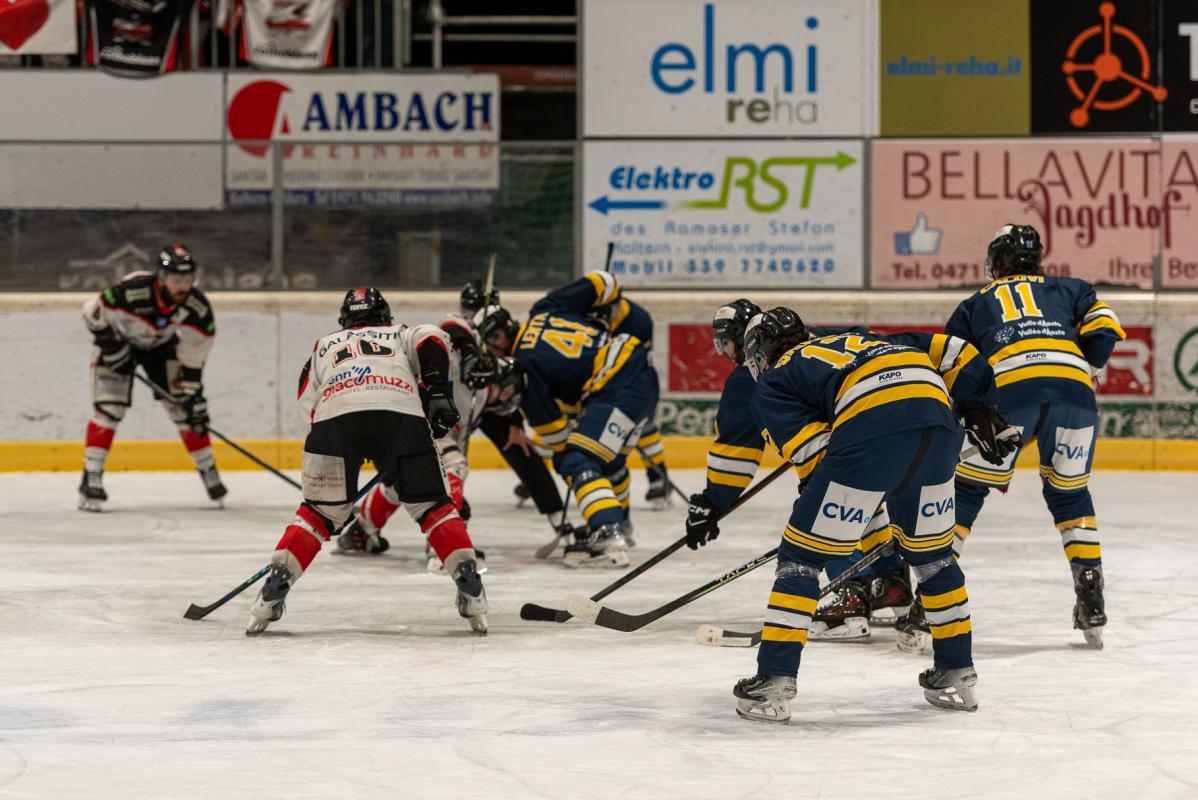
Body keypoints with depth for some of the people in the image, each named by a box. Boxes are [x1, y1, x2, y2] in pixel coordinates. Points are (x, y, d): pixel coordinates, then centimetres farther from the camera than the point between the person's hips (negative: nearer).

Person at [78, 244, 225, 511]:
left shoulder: (198, 308, -25)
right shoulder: (131, 292, -38)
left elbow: (193, 356, -14)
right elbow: (93, 313, -23)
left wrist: (191, 393, -16)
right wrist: (111, 346, -22)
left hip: (161, 344, 3)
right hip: (118, 340, -3)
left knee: (186, 408, -2)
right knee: (108, 408, -15)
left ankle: (208, 470, 13)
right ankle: (91, 479, -11)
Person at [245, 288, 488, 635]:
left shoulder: (324, 346, 38)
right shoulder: (401, 335, 35)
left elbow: (308, 405, 25)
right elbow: (431, 339, 10)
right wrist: (437, 392, 6)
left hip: (334, 415, 1)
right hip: (401, 412, -1)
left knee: (320, 511, 15)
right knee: (431, 505, 12)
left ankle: (276, 583, 2)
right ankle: (469, 581, -2)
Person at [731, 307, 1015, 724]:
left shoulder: (773, 382, 22)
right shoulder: (856, 338, 39)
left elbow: (814, 450, 6)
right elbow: (945, 351, 28)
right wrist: (976, 407, 29)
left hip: (870, 430, -6)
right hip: (936, 417, 6)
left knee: (801, 555, 7)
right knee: (932, 553, 26)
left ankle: (773, 683, 2)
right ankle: (957, 676, 30)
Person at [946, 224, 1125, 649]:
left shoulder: (974, 306, 32)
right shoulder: (1067, 289, 32)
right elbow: (1103, 327, 14)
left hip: (1007, 389, -1)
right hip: (1073, 390, 2)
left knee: (966, 491, 12)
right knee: (1069, 494, 22)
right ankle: (1092, 602, 15)